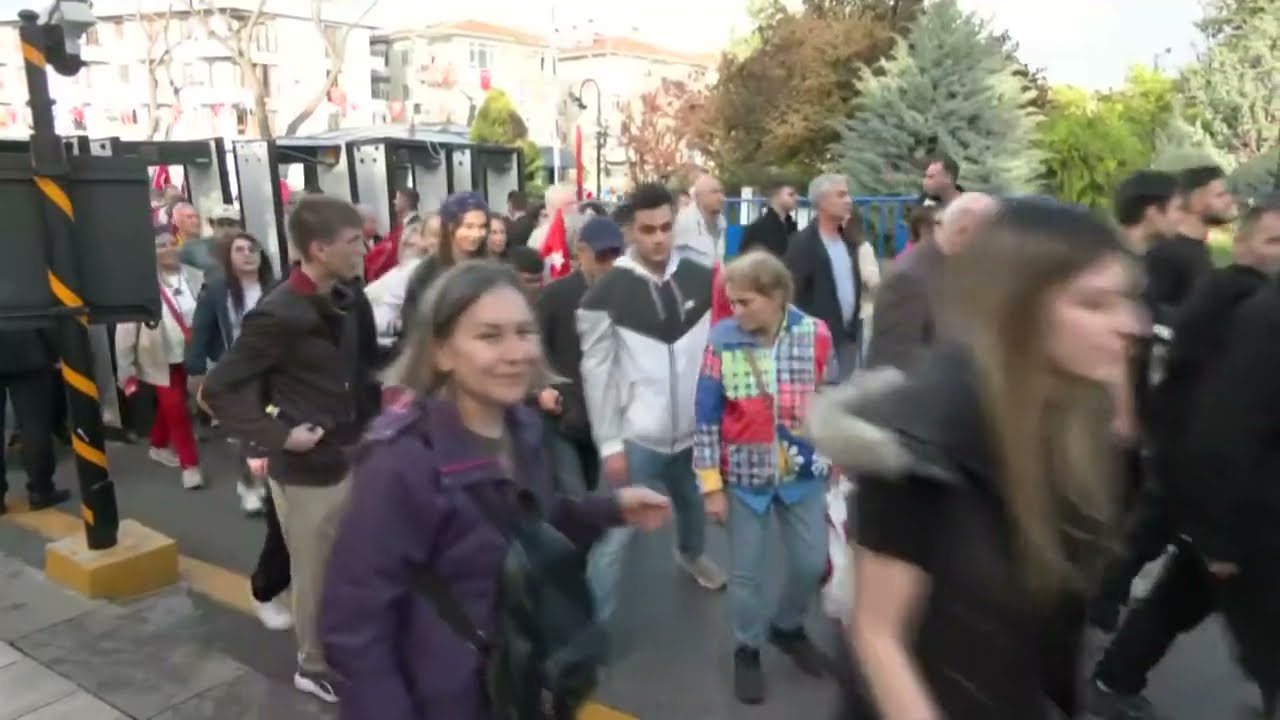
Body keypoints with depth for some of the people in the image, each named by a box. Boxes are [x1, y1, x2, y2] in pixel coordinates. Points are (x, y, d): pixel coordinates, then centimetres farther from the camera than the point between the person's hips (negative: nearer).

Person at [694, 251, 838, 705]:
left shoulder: (815, 335, -11)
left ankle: (787, 627, 43)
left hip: (804, 473, 2)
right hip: (744, 477, -1)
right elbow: (706, 419, -9)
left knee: (812, 563, 13)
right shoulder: (721, 342, -15)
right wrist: (711, 486, -8)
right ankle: (747, 650, 36)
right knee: (745, 572, 11)